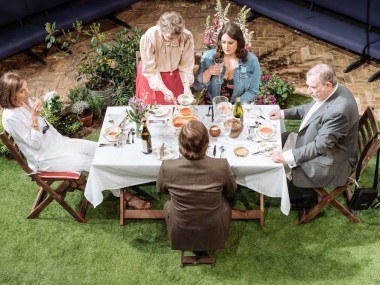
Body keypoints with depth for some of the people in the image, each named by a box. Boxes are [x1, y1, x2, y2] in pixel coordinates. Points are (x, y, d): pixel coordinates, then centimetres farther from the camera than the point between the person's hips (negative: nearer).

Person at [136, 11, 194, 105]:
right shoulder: (149, 37, -30)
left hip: (174, 76, 2)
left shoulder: (187, 37, -25)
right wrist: (164, 90, -31)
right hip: (152, 77, -1)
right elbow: (150, 70, -23)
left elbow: (186, 65, -15)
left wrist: (186, 87, -28)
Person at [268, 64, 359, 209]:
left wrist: (287, 157, -33)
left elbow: (320, 146, -31)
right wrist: (283, 113, 6)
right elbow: (309, 109, 14)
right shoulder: (330, 92, -6)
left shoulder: (339, 110, -34)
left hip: (331, 160, -10)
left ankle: (306, 198, 18)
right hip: (318, 141, 10)